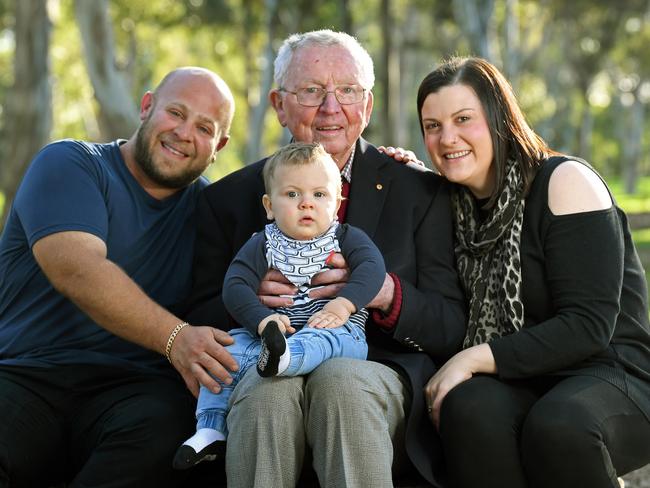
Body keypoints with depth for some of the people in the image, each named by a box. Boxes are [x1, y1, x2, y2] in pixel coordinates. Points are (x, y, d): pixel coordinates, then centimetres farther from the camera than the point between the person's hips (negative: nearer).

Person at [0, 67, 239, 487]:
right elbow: (76, 268, -13)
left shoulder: (208, 208, 19)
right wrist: (174, 337, -25)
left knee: (164, 430, -34)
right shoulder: (68, 165, 5)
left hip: (133, 387, 3)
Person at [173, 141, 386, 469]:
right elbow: (235, 286, -2)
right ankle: (211, 429, -15)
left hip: (332, 329, -2)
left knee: (335, 338, -36)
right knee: (229, 348, -20)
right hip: (273, 330, 2)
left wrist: (342, 304, -25)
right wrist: (262, 319, -22)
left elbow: (372, 266, -7)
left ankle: (283, 357, -67)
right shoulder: (262, 245, 11)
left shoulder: (347, 239, 12)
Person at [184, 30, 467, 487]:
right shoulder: (229, 199, 12)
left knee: (342, 378, -35)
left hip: (376, 370, -1)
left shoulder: (421, 193, 8)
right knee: (267, 388, -34)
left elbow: (452, 329, 5)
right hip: (268, 369, 1)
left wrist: (386, 293, -17)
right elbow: (202, 324, 11)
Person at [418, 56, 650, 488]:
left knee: (556, 424, -37)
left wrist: (477, 358, -19)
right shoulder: (460, 205, 10)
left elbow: (590, 326, -16)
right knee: (468, 408, -31)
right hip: (521, 384, 4)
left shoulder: (566, 181, -9)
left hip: (612, 374, -4)